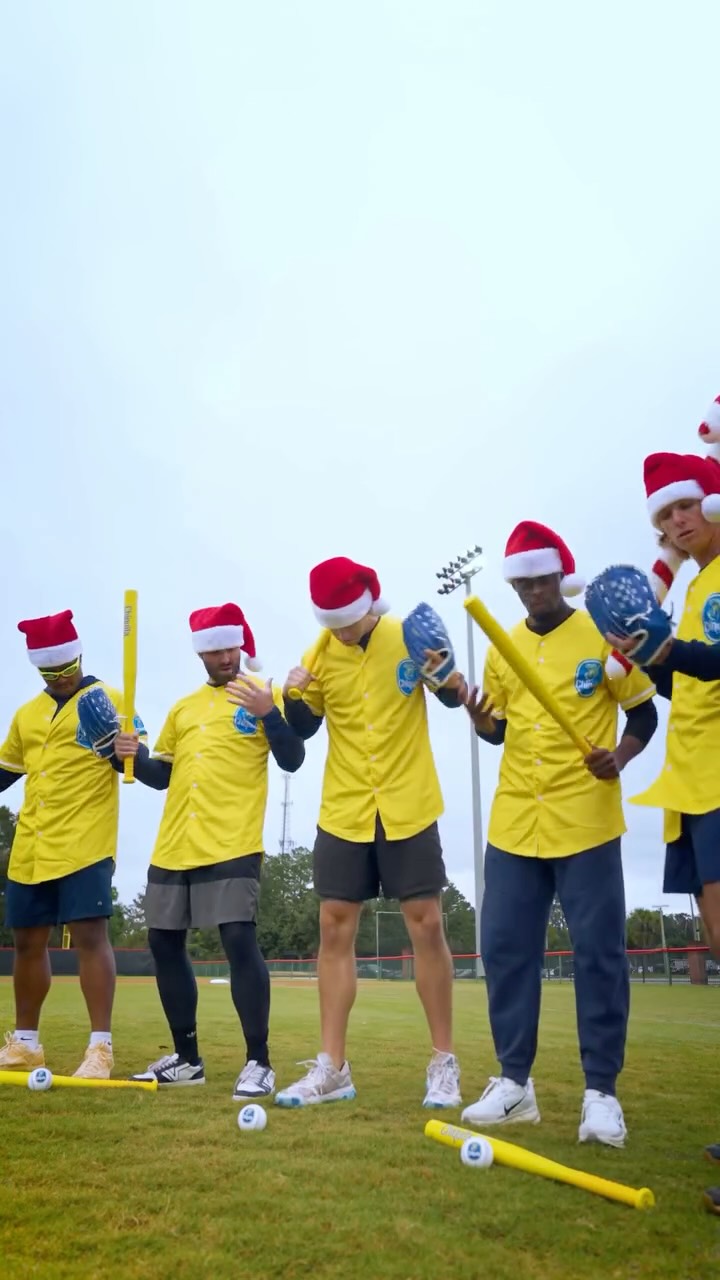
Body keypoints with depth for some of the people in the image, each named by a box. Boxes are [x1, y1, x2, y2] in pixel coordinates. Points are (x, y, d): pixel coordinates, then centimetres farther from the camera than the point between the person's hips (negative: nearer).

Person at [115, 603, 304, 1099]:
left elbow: (292, 760, -7)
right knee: (165, 944, 11)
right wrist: (135, 755, 3)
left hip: (231, 846, -7)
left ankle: (259, 1062, -3)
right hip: (173, 847, 7)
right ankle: (186, 1058, 24)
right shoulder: (182, 708, 19)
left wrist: (270, 715, -21)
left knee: (240, 942, -15)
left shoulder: (262, 695, 2)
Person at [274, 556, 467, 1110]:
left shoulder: (410, 637, -6)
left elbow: (451, 697, 5)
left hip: (408, 808, -2)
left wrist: (454, 685, -18)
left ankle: (445, 1063, 14)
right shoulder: (319, 654, 0)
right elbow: (304, 728, 9)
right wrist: (293, 697, -11)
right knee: (335, 928, 3)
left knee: (426, 924, 0)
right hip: (343, 812, 3)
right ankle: (332, 1068, 13)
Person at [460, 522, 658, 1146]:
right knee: (505, 947, 5)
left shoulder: (601, 635, -2)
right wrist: (479, 720, -7)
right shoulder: (502, 647, 11)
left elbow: (645, 715, 2)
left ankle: (601, 1092, 12)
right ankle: (515, 1082, 18)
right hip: (514, 822, 5)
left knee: (598, 951, 0)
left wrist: (619, 757, -17)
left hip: (585, 821, -4)